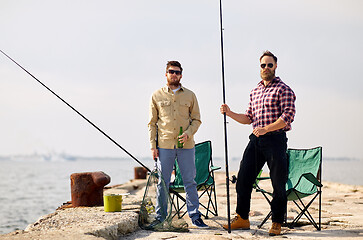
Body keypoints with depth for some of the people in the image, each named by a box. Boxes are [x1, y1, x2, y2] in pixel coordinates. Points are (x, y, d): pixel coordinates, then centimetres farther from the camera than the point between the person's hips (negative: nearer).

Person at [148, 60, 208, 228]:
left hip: (186, 145, 1)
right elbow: (152, 123, 7)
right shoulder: (157, 96, 7)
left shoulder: (190, 95, 9)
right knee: (162, 182, 2)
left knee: (190, 182, 3)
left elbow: (196, 119, 12)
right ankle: (160, 217, 11)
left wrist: (188, 133, -7)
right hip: (164, 145, -1)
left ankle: (195, 216, 9)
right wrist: (153, 145, 0)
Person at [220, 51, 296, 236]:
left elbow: (288, 116, -13)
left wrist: (266, 129, -21)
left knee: (278, 183, -2)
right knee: (243, 178, 4)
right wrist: (230, 113, 8)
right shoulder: (255, 91, 17)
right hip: (256, 140, 6)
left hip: (275, 139, -6)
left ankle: (277, 222, 8)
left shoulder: (283, 89, -3)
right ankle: (242, 218, 16)